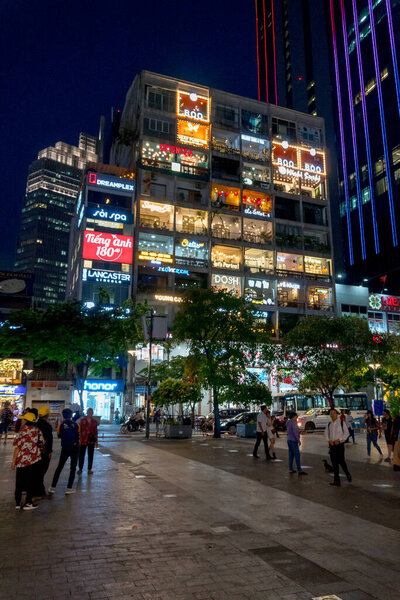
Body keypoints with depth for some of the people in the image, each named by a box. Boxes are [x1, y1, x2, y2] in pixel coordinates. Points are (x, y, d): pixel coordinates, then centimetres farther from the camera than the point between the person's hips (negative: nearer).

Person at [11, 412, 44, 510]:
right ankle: (28, 502, 10)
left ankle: (18, 502, 18)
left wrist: (13, 461, -4)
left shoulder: (23, 430, -9)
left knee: (20, 480, 12)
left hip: (22, 459, -2)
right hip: (35, 459, 2)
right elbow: (41, 443, 5)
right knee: (32, 480, 10)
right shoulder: (37, 430, 1)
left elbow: (17, 446, -9)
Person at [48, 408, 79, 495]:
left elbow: (59, 436, 7)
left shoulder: (61, 425, -7)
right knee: (73, 468, 7)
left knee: (59, 468, 12)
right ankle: (69, 488, 7)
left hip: (65, 448, 1)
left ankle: (53, 487, 11)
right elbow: (78, 436, -1)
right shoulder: (76, 425, -9)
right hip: (75, 448, -1)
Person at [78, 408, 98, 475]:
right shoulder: (82, 420, -2)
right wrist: (79, 439, -6)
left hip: (91, 440, 2)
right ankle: (80, 469, 20)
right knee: (81, 455, 5)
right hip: (83, 440, -1)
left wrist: (96, 441, 6)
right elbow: (79, 430, -1)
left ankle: (89, 469, 19)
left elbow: (95, 431, 7)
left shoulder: (94, 421, 3)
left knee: (90, 455, 7)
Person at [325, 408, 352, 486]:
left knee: (341, 461, -5)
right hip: (332, 445, 4)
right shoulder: (329, 424, 7)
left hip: (339, 444, -4)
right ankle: (336, 480, 12)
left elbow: (346, 433, -4)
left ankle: (348, 475, 23)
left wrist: (339, 440, -13)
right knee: (334, 462, 5)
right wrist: (329, 440, -2)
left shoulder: (341, 423, -5)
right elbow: (326, 433, 16)